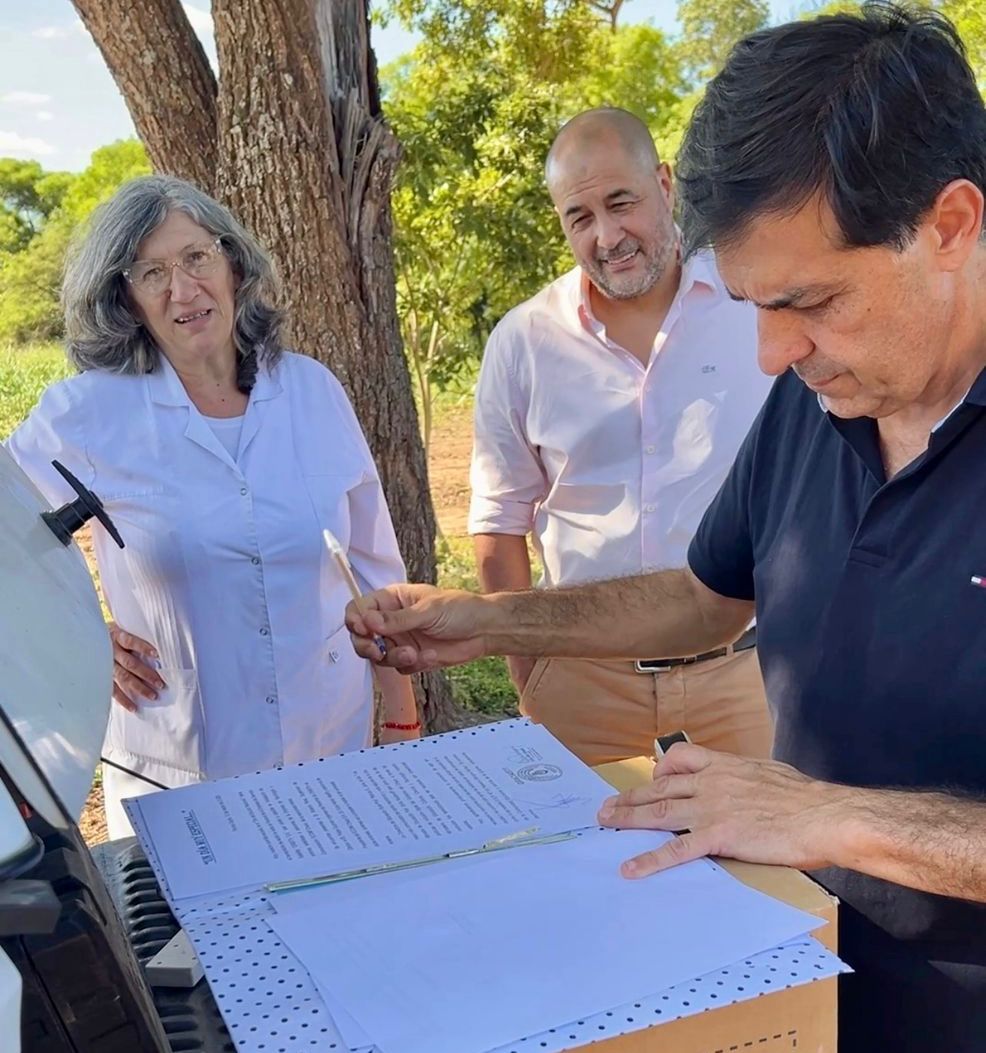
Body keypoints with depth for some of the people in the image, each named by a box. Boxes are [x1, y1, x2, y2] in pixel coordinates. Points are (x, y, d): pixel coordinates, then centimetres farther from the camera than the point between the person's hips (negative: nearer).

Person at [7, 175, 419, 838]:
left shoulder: (313, 390, -2)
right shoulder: (87, 415, -8)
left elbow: (376, 567, 4)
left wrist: (402, 720, 6)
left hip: (335, 747, 2)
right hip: (175, 769, -2)